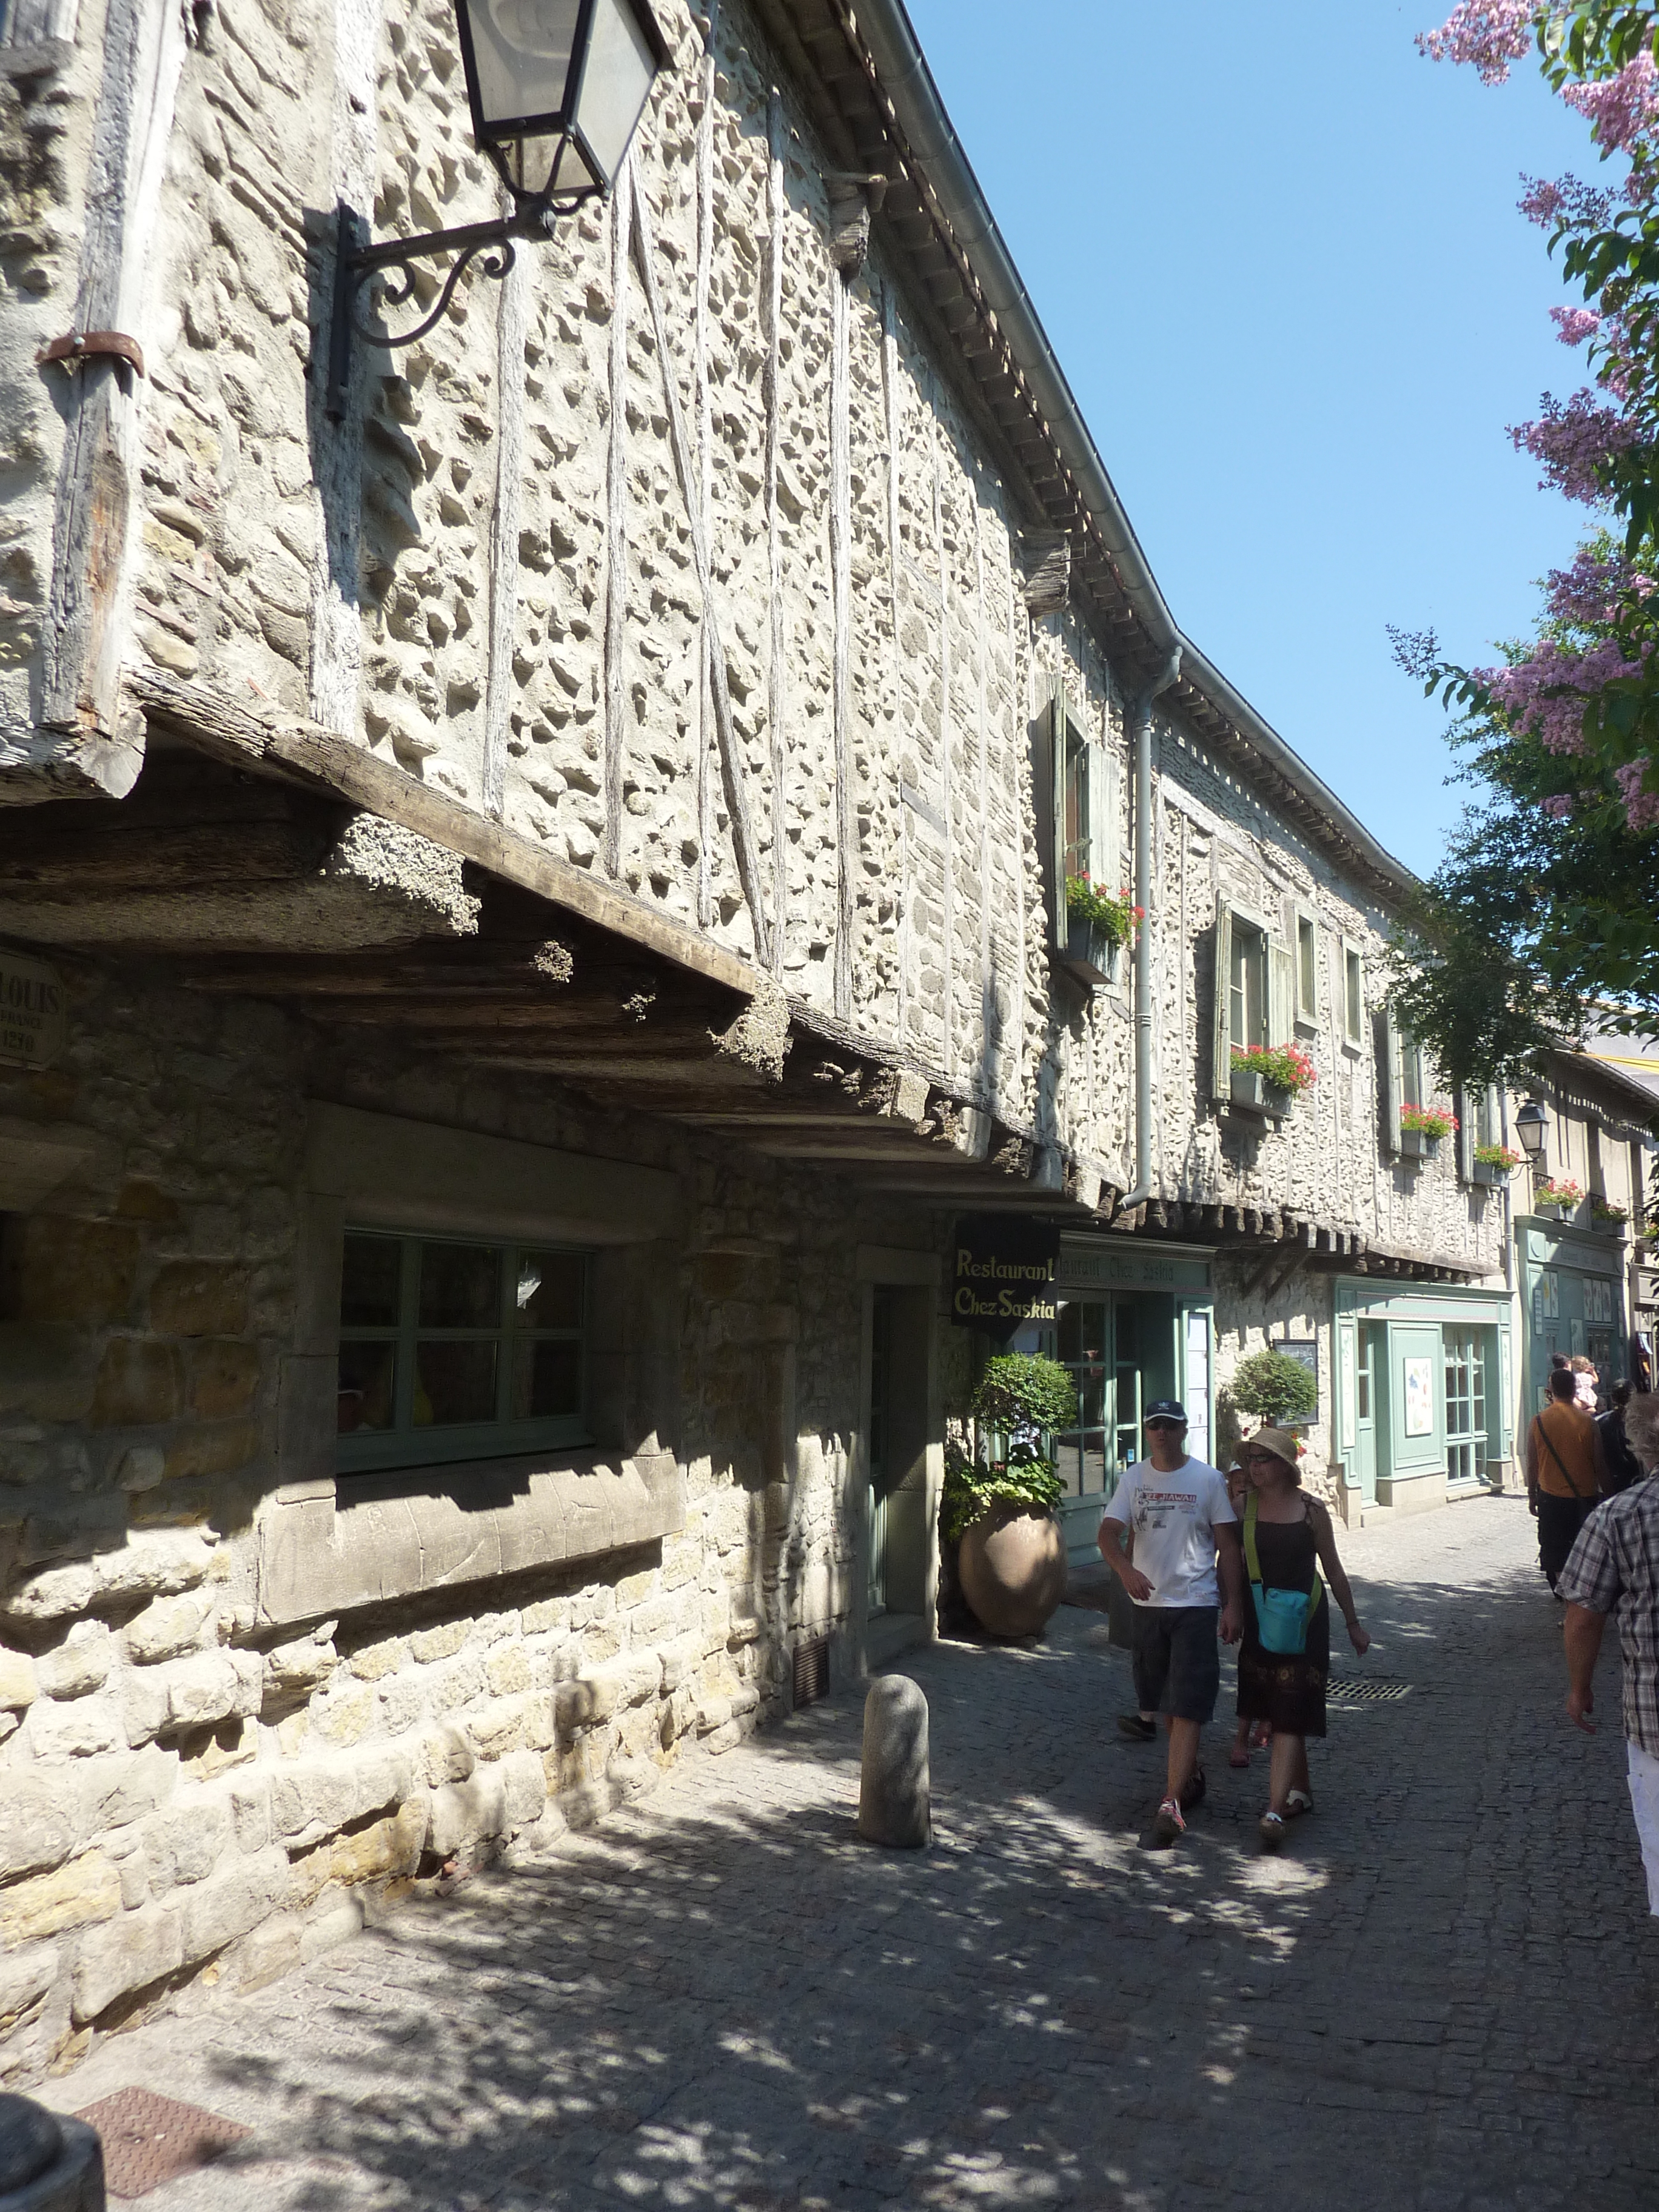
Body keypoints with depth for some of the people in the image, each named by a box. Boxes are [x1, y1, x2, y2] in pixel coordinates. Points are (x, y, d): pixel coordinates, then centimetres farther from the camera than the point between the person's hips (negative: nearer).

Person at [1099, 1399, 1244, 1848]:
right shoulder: (1134, 1478, 5)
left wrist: (1234, 1604, -5)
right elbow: (1108, 1533, -4)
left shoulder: (1208, 1479, -2)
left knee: (1187, 1706, -10)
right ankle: (1190, 1773, 36)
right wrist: (1125, 1570, -24)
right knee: (1164, 1702, 15)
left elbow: (1228, 1545, 0)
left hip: (1195, 1605, -4)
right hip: (1148, 1604, 4)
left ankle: (1172, 1802, -13)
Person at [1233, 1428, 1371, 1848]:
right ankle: (1300, 1791, 30)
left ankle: (1275, 1811, -15)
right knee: (1277, 1712, 12)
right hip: (1260, 1621, 3)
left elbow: (1333, 1570, 5)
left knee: (1290, 1718, -8)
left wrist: (1353, 1624, 11)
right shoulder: (1245, 1505, 1)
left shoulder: (1311, 1510, -4)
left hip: (1302, 1620, -3)